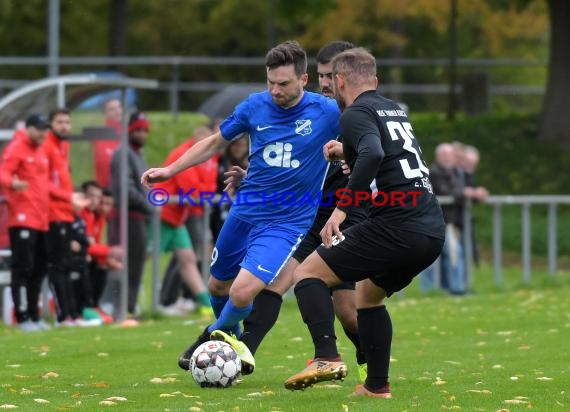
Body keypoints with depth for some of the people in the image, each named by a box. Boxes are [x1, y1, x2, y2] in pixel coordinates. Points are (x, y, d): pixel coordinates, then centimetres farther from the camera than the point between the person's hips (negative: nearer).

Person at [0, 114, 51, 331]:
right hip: (22, 219, -9)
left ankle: (33, 316, 18)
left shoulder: (42, 152, 20)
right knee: (23, 268, -9)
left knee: (39, 269, 11)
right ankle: (22, 318, -9)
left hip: (41, 220, 9)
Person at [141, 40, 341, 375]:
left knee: (242, 293, -18)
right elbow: (216, 143, 12)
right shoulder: (255, 107, -4)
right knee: (218, 286, 17)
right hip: (244, 212, 4)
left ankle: (216, 336, 15)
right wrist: (170, 170, 7)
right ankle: (230, 338, 50)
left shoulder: (328, 113, -13)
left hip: (288, 221, -4)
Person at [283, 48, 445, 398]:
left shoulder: (356, 114, -3)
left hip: (397, 225, -8)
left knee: (308, 274, 0)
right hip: (433, 231, 8)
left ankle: (327, 357, -18)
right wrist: (347, 152, 44)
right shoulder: (395, 110, 22)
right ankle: (377, 385, 24)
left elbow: (373, 155, -24)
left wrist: (343, 208, -24)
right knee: (368, 295, 29)